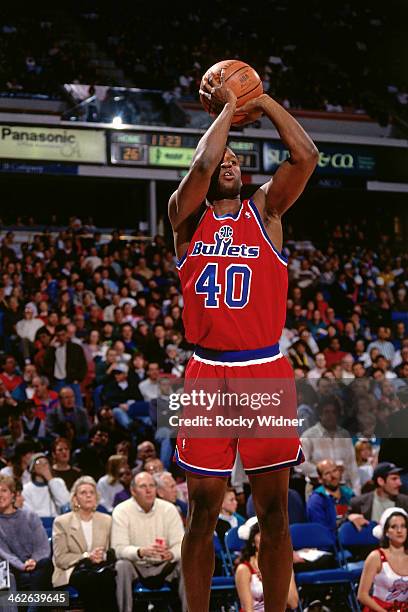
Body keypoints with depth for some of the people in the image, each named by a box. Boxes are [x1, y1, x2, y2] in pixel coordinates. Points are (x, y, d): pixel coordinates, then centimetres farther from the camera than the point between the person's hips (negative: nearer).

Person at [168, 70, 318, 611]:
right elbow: (200, 165, -14)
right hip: (208, 374, -1)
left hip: (267, 373, 1)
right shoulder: (188, 216, 6)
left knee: (274, 512, 5)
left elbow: (306, 155, -5)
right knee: (203, 511, 4)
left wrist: (262, 102, 1)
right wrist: (227, 107, -3)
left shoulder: (266, 211, 9)